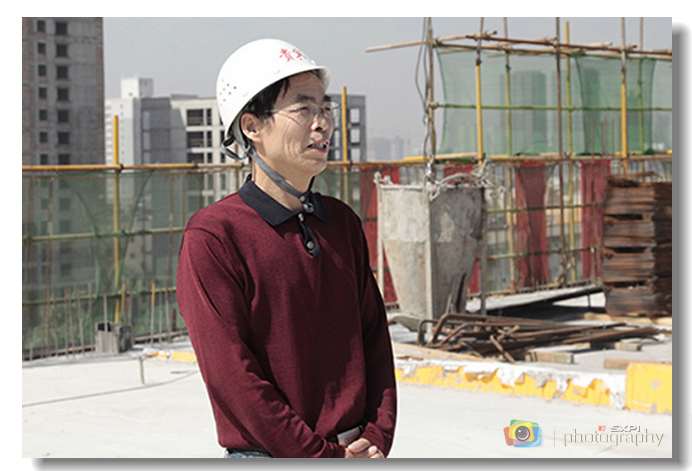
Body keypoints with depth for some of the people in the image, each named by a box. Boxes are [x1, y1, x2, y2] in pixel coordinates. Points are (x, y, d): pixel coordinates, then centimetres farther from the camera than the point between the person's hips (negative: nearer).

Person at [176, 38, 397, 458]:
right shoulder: (212, 236, -11)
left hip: (356, 452, 5)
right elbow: (231, 375, -15)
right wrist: (322, 457, -14)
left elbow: (375, 339, 10)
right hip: (265, 455, -5)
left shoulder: (343, 222, 9)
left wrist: (378, 438, -3)